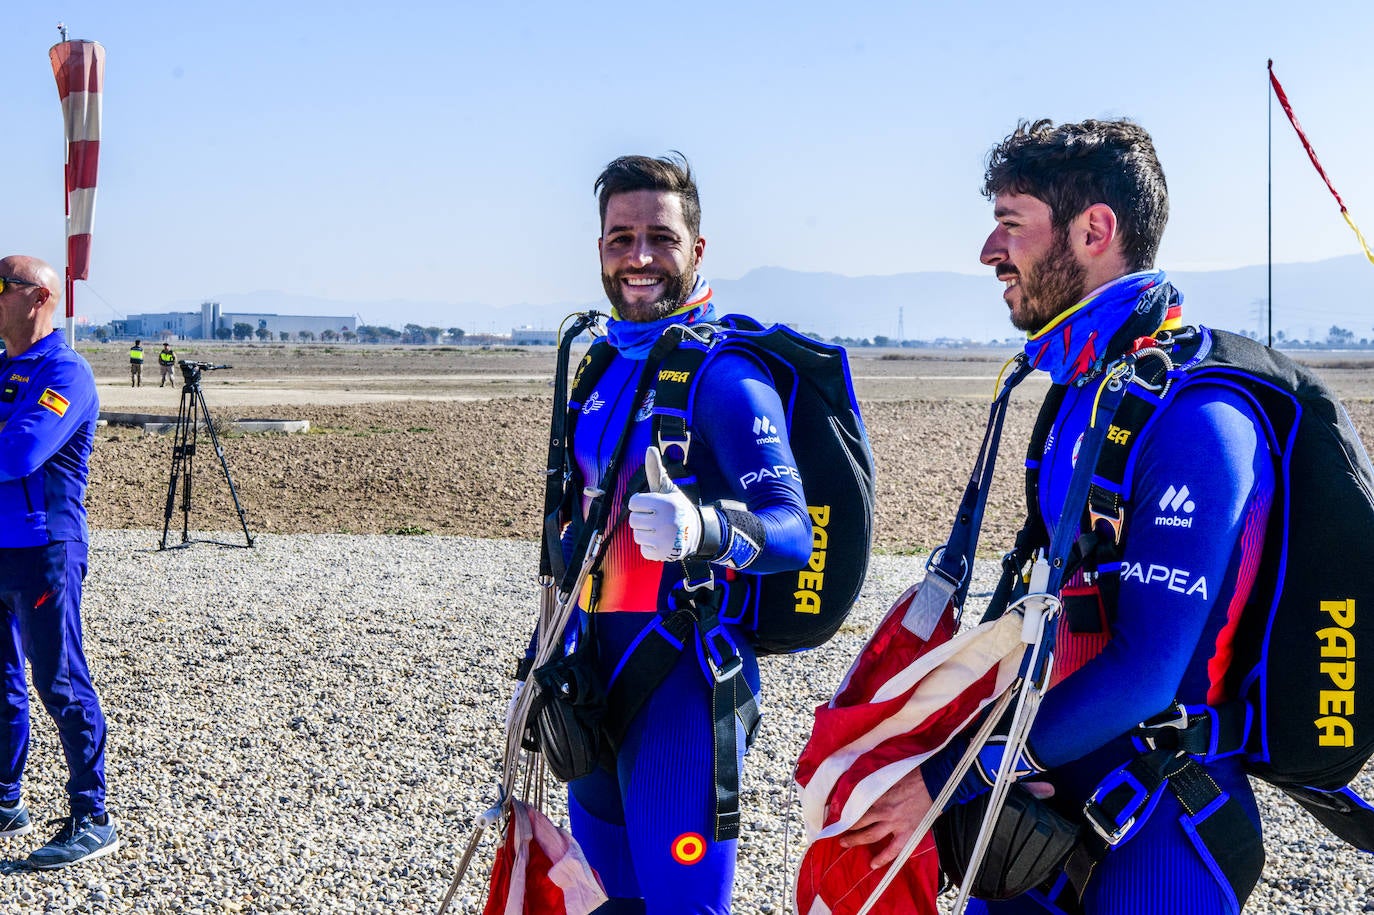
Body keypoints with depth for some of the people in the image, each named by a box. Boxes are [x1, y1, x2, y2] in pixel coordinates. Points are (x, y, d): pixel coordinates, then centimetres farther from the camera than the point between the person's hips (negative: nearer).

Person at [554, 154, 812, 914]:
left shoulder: (724, 373, -12)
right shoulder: (601, 369, 12)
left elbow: (791, 531, -20)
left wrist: (703, 529, -40)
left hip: (686, 671, -8)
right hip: (599, 672, 8)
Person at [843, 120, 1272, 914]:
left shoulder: (1195, 417, -22)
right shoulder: (1086, 391, 7)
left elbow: (1143, 673, -25)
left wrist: (954, 776, -19)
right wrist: (990, 754, 4)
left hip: (1158, 829, -8)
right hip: (1056, 797, 8)